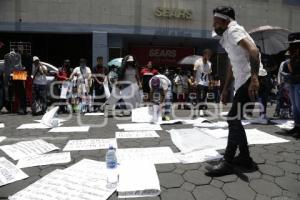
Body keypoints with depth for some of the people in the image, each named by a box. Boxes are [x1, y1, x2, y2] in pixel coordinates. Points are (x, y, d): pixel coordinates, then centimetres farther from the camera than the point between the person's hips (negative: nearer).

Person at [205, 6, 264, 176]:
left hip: (250, 81, -10)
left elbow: (253, 50, -23)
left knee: (234, 120, -10)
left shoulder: (233, 30, -6)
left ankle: (228, 162, -1)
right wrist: (226, 89, 26)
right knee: (235, 120, 12)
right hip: (243, 82, 10)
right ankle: (245, 158, 21)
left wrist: (254, 77, -33)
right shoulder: (228, 37, 24)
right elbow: (232, 65, 27)